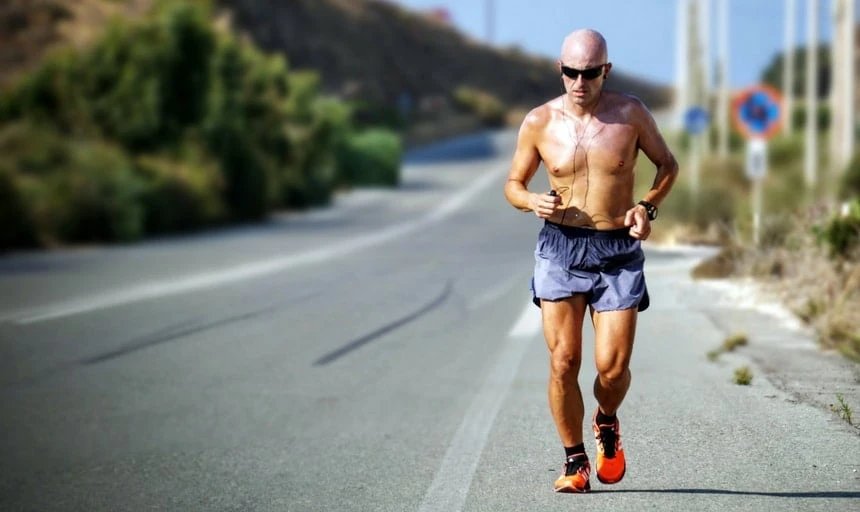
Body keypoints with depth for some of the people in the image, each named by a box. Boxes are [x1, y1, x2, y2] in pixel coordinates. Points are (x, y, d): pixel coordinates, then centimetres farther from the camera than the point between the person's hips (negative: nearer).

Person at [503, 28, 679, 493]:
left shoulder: (630, 113, -2)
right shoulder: (539, 122, -1)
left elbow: (668, 164, 12)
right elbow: (513, 184, 10)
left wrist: (648, 206, -6)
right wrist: (532, 201, -13)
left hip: (618, 251, 0)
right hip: (560, 247, 0)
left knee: (612, 367, -6)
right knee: (563, 363, -6)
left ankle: (607, 423, 28)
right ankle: (574, 462, 13)